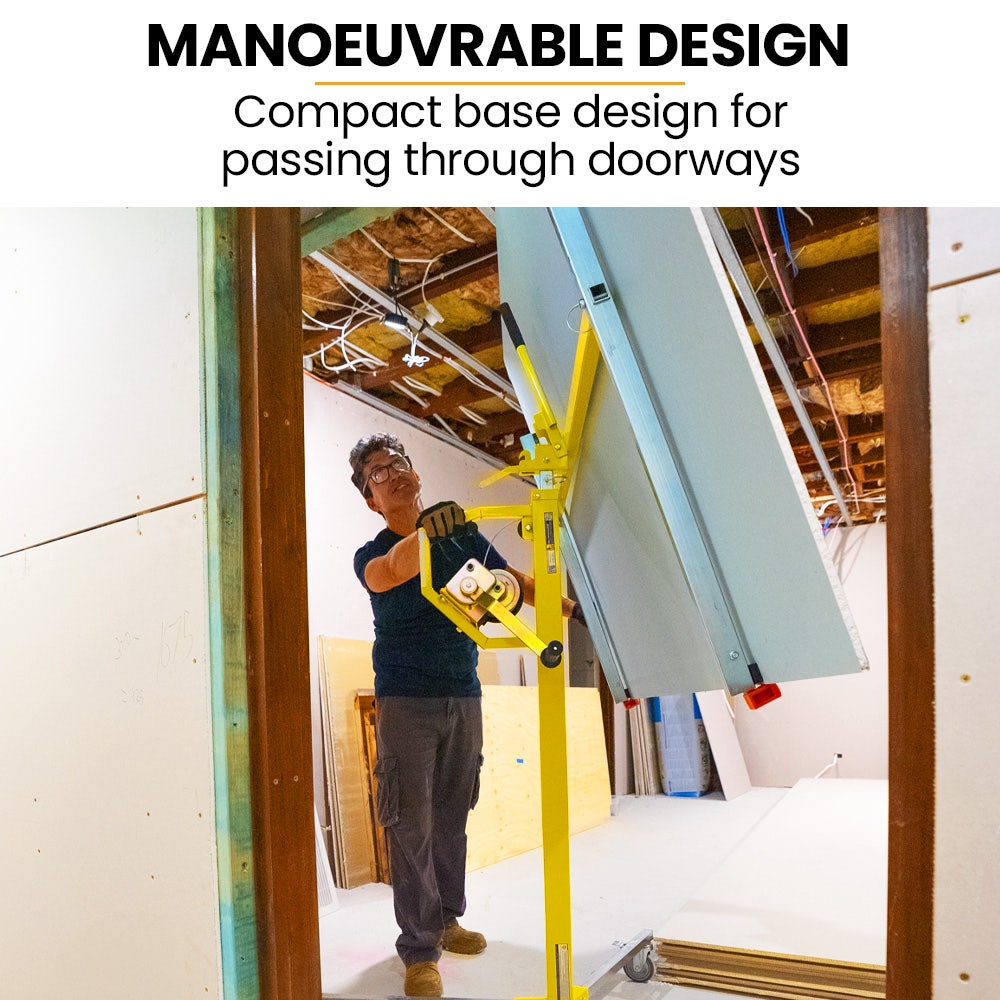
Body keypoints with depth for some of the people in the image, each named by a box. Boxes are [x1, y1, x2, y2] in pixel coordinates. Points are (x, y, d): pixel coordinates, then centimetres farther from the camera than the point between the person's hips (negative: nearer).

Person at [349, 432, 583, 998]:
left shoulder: (462, 534, 7)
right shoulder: (372, 555, -4)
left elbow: (516, 581, 16)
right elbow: (387, 574, -29)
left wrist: (572, 608, 8)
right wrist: (426, 530, -47)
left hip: (464, 697, 4)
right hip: (406, 701, -3)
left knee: (452, 818, 12)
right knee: (411, 824, -4)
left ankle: (445, 920, 29)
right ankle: (420, 950, 7)